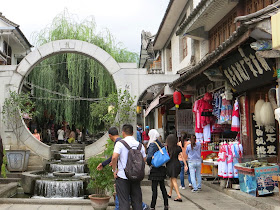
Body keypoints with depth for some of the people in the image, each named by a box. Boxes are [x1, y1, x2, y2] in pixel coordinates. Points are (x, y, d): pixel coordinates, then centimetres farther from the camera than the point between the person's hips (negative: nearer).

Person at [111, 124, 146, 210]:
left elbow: (114, 157, -22)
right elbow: (144, 159, 11)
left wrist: (114, 170, -10)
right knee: (137, 201, 13)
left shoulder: (120, 143, -10)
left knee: (124, 201, 2)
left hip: (122, 176, -4)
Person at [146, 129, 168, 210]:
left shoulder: (152, 144, -14)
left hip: (155, 168, -8)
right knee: (162, 186, 15)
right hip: (162, 167, 8)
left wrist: (148, 163, -4)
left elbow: (149, 156, -20)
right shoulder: (160, 144, 10)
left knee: (154, 188, -4)